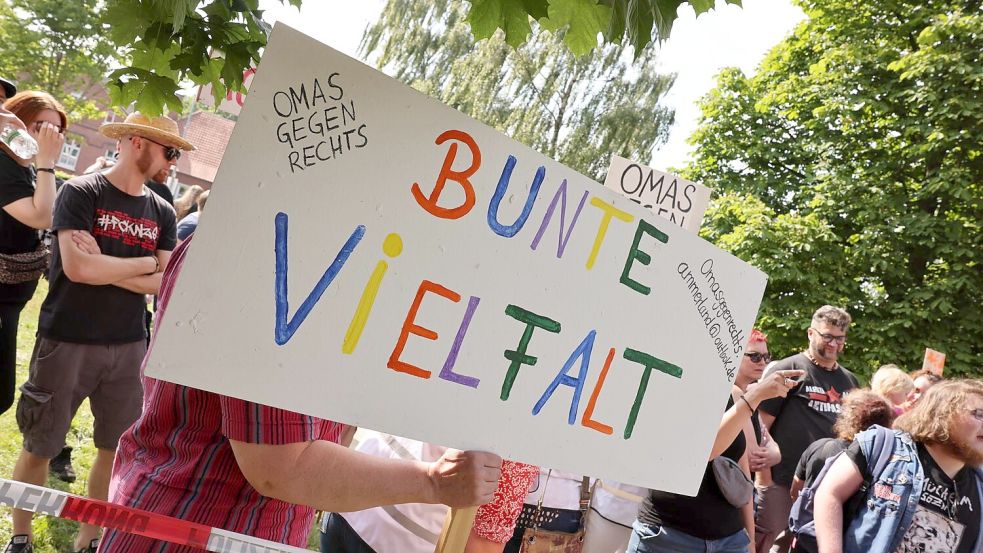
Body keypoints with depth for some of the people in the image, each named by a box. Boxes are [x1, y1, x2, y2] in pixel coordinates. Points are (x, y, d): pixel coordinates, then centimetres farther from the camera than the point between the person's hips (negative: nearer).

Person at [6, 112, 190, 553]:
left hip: (129, 346, 4)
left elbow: (163, 283, -3)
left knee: (117, 447, 11)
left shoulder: (162, 212, 5)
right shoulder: (81, 192, -8)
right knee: (39, 447, 10)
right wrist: (145, 262, -10)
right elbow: (76, 267, -21)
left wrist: (102, 266, -13)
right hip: (67, 342, -4)